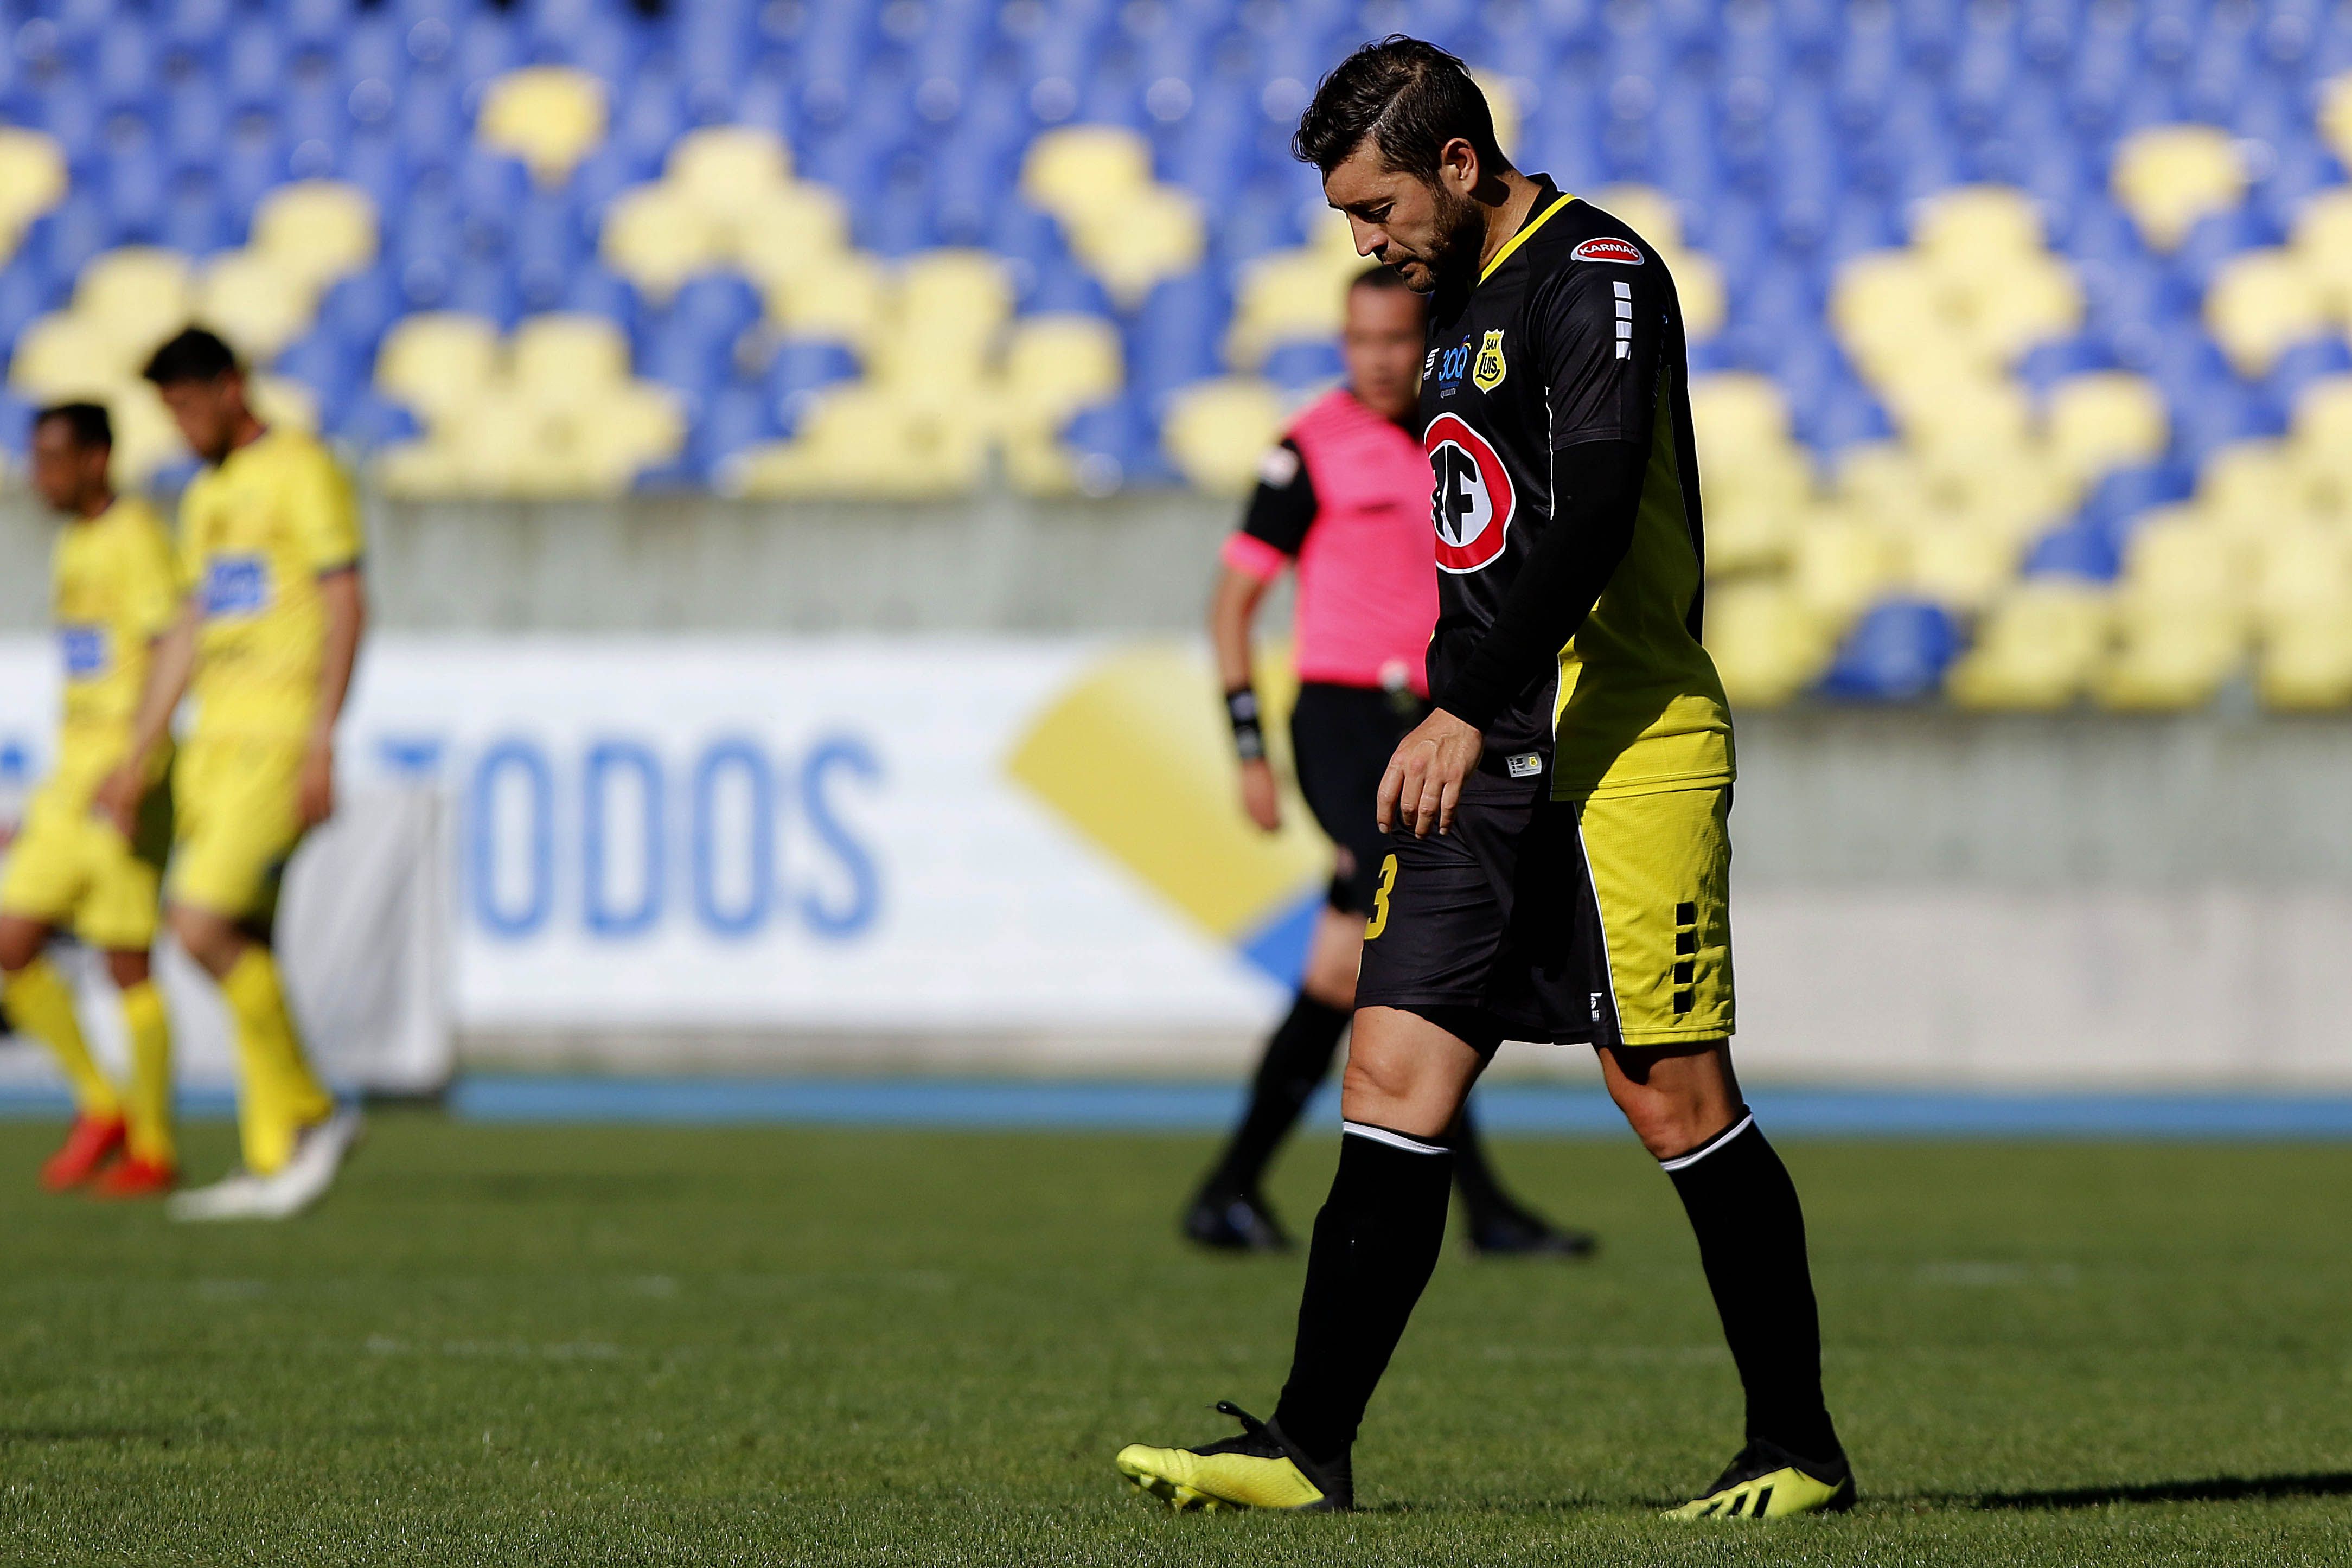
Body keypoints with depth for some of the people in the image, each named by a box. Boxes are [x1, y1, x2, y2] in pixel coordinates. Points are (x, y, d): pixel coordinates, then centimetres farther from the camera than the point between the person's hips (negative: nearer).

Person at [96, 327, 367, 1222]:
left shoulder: (301, 472, -6)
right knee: (240, 949, 5)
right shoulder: (207, 499, 20)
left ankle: (310, 1114, -4)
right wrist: (138, 761, 20)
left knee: (204, 928, -17)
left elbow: (346, 605, -12)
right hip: (216, 740, 9)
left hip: (279, 738, -9)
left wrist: (321, 744, -18)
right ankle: (276, 1163, 8)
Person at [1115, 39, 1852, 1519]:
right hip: (1487, 763, 9)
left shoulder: (1600, 274, -10)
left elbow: (1589, 521, -22)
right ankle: (1310, 1446, -2)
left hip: (1628, 756, -9)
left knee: (1675, 1098, -6)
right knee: (1396, 1075, 0)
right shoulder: (1464, 300, 19)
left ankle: (1801, 1447, 5)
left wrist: (1465, 710, -26)